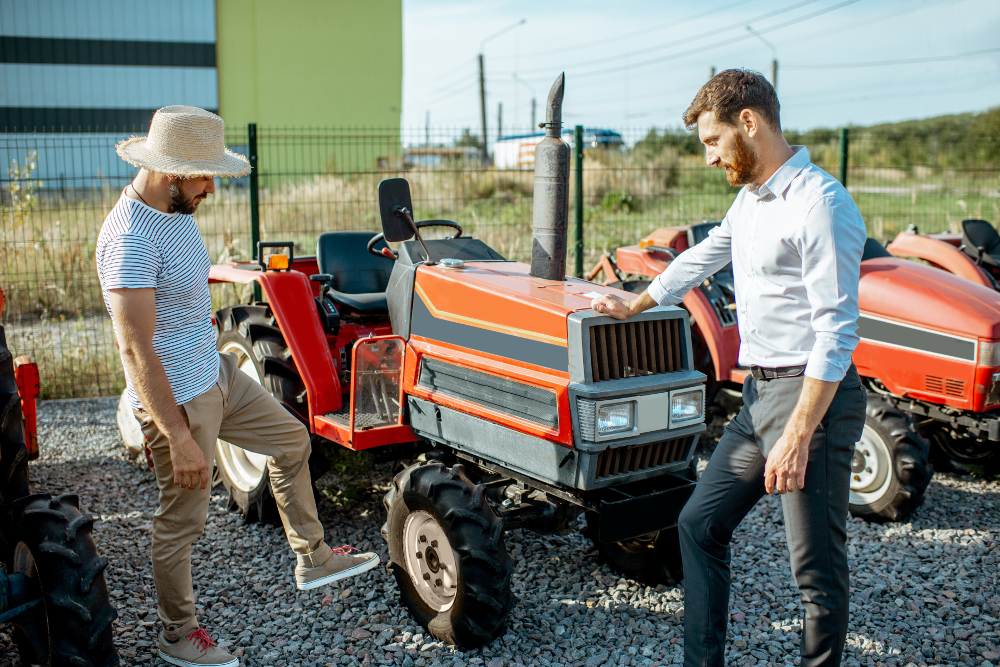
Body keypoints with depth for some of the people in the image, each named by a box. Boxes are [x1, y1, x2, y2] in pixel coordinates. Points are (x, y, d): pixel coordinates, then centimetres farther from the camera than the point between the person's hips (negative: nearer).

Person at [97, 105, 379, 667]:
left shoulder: (179, 209, 2)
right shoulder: (131, 239, -28)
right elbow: (137, 352, -29)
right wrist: (180, 439, -29)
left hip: (216, 373, 9)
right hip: (177, 399, -9)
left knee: (292, 440, 19)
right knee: (183, 521, 6)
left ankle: (313, 558, 33)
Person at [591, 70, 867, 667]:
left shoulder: (821, 205, -16)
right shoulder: (750, 199, 13)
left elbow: (836, 332, -21)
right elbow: (702, 258, 30)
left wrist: (798, 436, -24)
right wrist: (633, 308, 41)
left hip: (814, 396, -9)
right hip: (759, 393, 9)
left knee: (817, 563, 1)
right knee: (701, 524, 12)